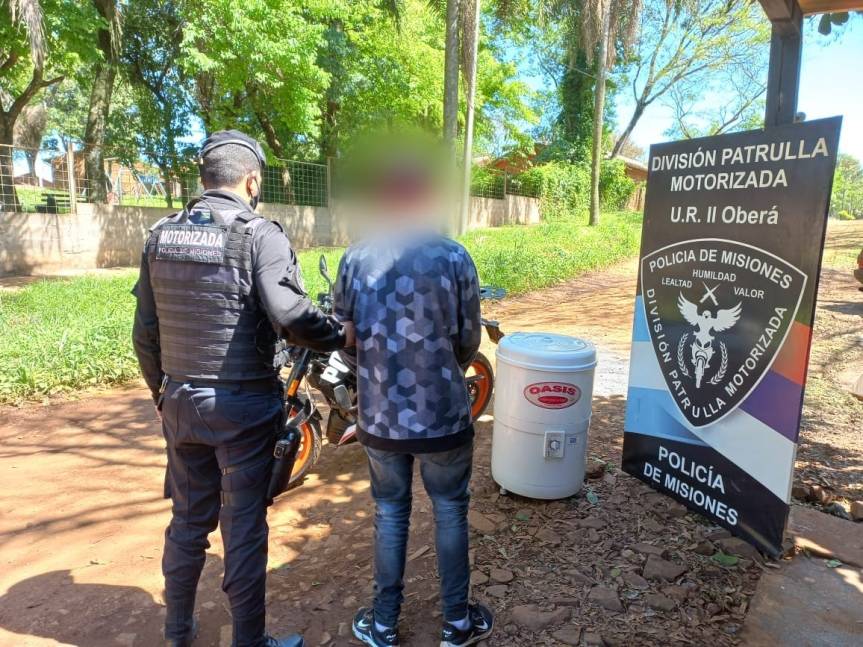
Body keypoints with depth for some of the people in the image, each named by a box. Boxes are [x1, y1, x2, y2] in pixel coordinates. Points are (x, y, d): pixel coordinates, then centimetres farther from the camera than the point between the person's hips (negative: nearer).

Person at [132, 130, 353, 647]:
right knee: (244, 527, 8)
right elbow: (290, 315, -26)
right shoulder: (260, 235, -13)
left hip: (180, 401, 6)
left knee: (188, 519, 21)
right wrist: (341, 335, -9)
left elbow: (146, 332, 9)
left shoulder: (161, 236, 6)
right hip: (242, 406, -6)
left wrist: (162, 392, 21)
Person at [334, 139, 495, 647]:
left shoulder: (355, 260, -4)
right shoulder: (454, 257, -10)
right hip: (442, 414, -1)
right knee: (451, 513, 17)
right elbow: (469, 341, -3)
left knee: (390, 513, 18)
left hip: (379, 415, 2)